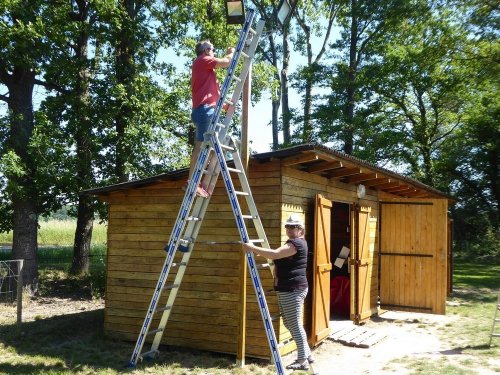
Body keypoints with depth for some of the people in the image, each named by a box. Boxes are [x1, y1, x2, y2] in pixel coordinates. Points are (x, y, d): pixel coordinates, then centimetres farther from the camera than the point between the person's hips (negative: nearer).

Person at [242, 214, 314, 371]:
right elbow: (280, 258, 22)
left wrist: (252, 248, -27)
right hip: (288, 289, 11)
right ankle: (307, 354, 27)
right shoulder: (293, 243, 19)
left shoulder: (296, 243, -16)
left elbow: (275, 254, -29)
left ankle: (302, 361, 3)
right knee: (290, 324, 17)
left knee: (295, 325, -5)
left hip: (292, 290, -11)